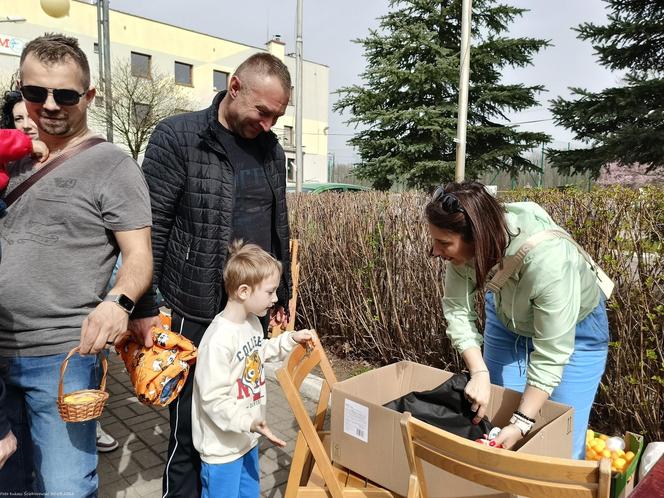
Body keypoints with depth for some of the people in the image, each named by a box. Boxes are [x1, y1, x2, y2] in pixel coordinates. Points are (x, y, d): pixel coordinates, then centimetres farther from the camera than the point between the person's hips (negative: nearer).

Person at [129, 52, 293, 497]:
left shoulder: (272, 149, 9)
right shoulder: (178, 137, -7)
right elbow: (149, 228, -9)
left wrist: (282, 294, 16)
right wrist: (144, 307, -11)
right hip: (195, 312, -4)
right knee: (191, 419, 8)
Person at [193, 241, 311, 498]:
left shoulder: (252, 322, -2)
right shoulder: (218, 340, -30)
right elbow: (213, 399, -27)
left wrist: (290, 340, 11)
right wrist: (248, 422, -34)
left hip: (247, 439, 8)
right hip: (222, 446, -8)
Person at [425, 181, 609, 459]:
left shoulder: (548, 261, -41)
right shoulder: (463, 248, -28)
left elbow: (551, 353, -33)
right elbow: (457, 310, -17)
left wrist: (521, 424, -31)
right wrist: (478, 372, -28)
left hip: (575, 328, -4)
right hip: (507, 320, 4)